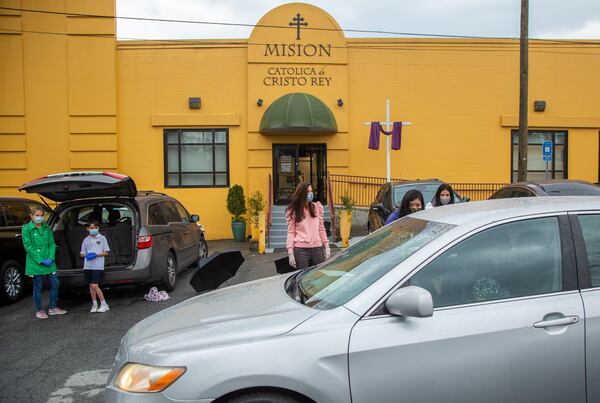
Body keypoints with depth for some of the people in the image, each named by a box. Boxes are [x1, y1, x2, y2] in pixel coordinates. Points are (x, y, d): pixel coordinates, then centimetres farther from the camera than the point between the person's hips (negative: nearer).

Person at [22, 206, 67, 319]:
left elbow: (52, 244, 8)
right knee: (38, 287, 3)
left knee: (55, 283, 5)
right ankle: (39, 311, 17)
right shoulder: (27, 229, -5)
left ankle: (52, 308, 18)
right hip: (35, 262, -5)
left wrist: (51, 258, -7)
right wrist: (41, 260, -15)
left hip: (49, 261, 5)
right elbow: (28, 247, -10)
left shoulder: (47, 228, 9)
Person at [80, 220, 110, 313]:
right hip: (87, 265, 4)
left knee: (94, 285, -11)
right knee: (91, 285, 9)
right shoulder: (86, 240, 11)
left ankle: (104, 305, -1)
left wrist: (96, 255, -14)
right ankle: (94, 305, 19)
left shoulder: (102, 238, 1)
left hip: (97, 265, -4)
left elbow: (106, 252, 0)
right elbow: (82, 254, 12)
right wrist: (87, 255, -9)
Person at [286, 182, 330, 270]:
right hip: (301, 250, -3)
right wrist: (290, 253, -7)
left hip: (317, 248, 3)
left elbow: (321, 228, 12)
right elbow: (291, 232, -1)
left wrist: (326, 246, 8)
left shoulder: (317, 207, 9)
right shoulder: (292, 211, 1)